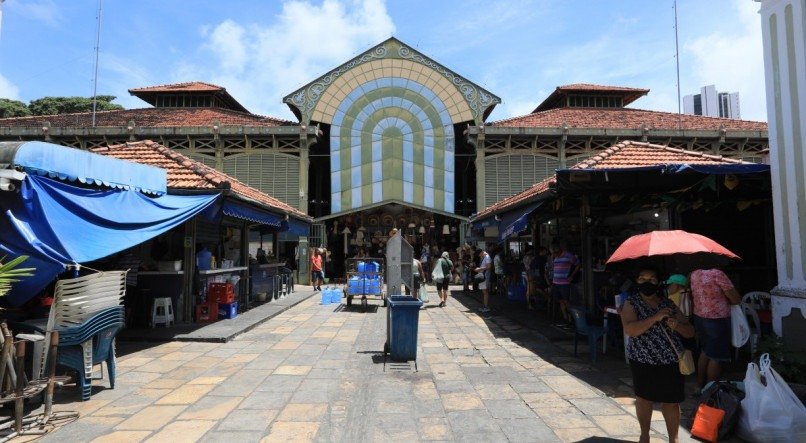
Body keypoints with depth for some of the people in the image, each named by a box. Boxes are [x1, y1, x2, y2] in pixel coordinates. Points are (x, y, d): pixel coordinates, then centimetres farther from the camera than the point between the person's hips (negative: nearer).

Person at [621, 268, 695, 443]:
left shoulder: (668, 304, 5)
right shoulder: (631, 302, -5)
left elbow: (690, 332, 6)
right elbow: (629, 330, -21)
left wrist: (676, 325, -16)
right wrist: (655, 318, -27)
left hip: (671, 362, 2)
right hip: (643, 361, -2)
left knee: (671, 401, 8)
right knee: (644, 398, 12)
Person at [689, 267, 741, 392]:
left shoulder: (694, 274, 1)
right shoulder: (717, 274, -20)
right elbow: (736, 300, -15)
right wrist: (724, 299, 4)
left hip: (699, 317, 7)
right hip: (717, 320, -7)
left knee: (705, 351, 21)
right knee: (716, 357, 5)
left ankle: (699, 385, 30)